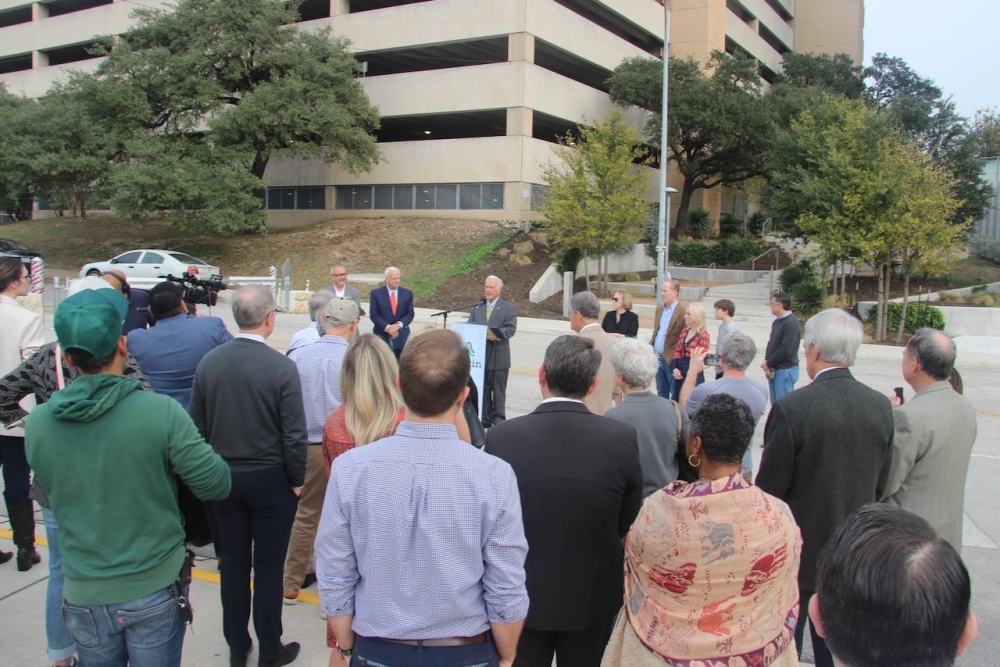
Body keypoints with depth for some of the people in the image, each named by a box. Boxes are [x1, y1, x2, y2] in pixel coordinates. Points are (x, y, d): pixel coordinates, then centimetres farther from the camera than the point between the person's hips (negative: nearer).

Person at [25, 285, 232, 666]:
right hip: (155, 589, -3)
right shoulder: (160, 412, -21)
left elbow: (53, 494, 7)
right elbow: (216, 485, -15)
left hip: (84, 596, 3)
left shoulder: (37, 423, -9)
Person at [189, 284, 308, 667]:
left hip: (223, 477, 4)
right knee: (268, 567, 8)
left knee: (233, 564, 16)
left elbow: (197, 425, 2)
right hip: (270, 479, -4)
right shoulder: (282, 367, -18)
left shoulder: (208, 362, -5)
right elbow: (294, 434, -16)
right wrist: (297, 480, -2)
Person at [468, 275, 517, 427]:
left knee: (498, 391, 2)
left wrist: (497, 334, -28)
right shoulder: (477, 308, 16)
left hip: (499, 356, -4)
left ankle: (498, 420, 10)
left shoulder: (509, 308, 2)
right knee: (482, 389, 10)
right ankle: (484, 418, 18)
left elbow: (510, 328, -10)